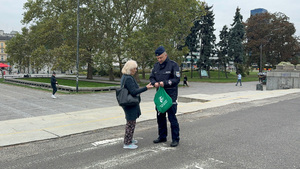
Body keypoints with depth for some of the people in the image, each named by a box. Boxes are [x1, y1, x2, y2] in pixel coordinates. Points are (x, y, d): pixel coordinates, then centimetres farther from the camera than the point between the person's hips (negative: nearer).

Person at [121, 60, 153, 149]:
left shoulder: (125, 77, 11)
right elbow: (133, 92, -24)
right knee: (131, 123, -1)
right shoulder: (128, 78, -21)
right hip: (131, 104, -10)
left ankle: (129, 139, 34)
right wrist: (146, 88, -26)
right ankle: (127, 143, 9)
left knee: (130, 122, 20)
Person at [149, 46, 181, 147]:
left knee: (172, 118, -3)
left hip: (171, 95, -6)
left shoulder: (173, 65, -9)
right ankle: (162, 137, 29)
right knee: (160, 117, 14)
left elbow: (177, 79, -13)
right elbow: (151, 77, 12)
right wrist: (154, 83, -10)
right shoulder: (156, 66, 10)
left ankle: (175, 139, 9)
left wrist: (165, 83, -22)